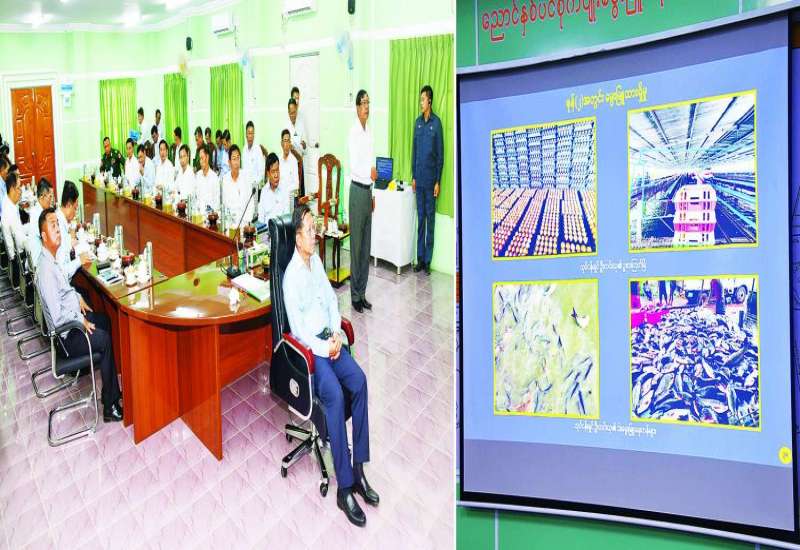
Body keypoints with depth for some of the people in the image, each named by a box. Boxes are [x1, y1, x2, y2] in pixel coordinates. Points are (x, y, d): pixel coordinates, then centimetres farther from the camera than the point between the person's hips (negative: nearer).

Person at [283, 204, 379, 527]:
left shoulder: (317, 261, 10)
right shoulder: (291, 276, -13)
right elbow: (298, 330, -16)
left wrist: (336, 334, 0)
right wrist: (325, 347, -16)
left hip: (328, 339, 7)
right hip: (309, 348, -7)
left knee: (359, 380, -16)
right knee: (335, 394, -28)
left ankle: (358, 470, -7)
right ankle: (344, 488, -21)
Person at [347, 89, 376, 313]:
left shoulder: (370, 131, 14)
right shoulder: (354, 132, -12)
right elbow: (354, 165, -20)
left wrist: (372, 194, 18)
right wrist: (369, 172, -37)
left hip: (368, 191, 8)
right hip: (357, 191, -8)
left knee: (367, 246, 11)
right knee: (356, 245, -1)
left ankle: (362, 293, 21)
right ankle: (355, 295, 9)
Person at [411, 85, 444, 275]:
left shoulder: (437, 122, -6)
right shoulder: (417, 122, 10)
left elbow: (440, 154, -7)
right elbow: (414, 150, 13)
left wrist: (438, 181, -10)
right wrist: (413, 176, 9)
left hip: (431, 178, -5)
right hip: (419, 178, 5)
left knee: (430, 218, 2)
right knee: (420, 218, 9)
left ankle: (428, 260, 9)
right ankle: (420, 258, 16)